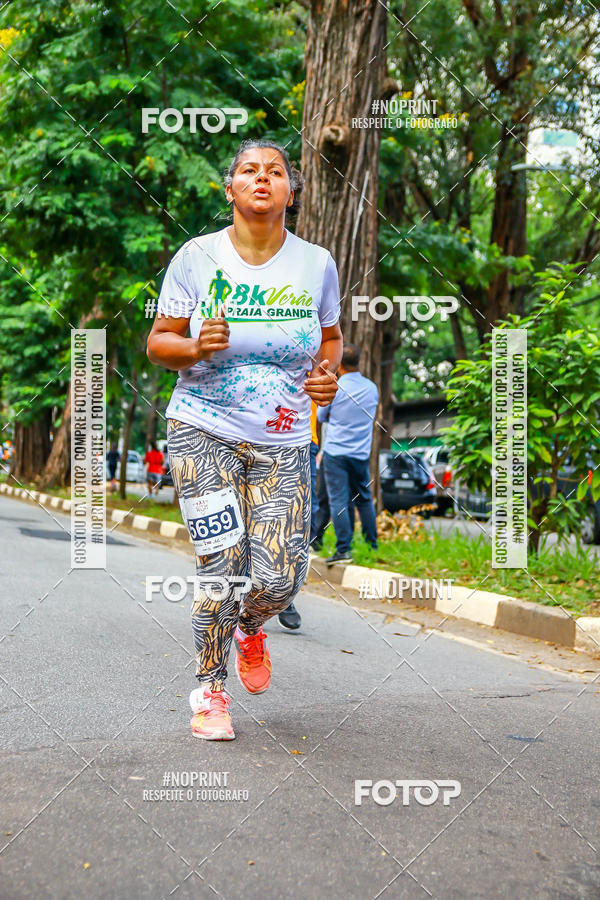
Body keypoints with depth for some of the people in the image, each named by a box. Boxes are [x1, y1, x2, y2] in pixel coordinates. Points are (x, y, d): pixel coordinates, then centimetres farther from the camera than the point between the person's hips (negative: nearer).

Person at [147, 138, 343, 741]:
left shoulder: (316, 264, 3)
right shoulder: (197, 257, -2)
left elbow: (330, 338, 17)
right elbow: (158, 342, 2)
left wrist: (326, 373, -5)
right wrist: (196, 347, -19)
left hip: (283, 443, 2)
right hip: (204, 432, -1)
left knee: (279, 580, -7)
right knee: (220, 567, -8)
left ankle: (250, 627, 32)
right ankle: (209, 690, 16)